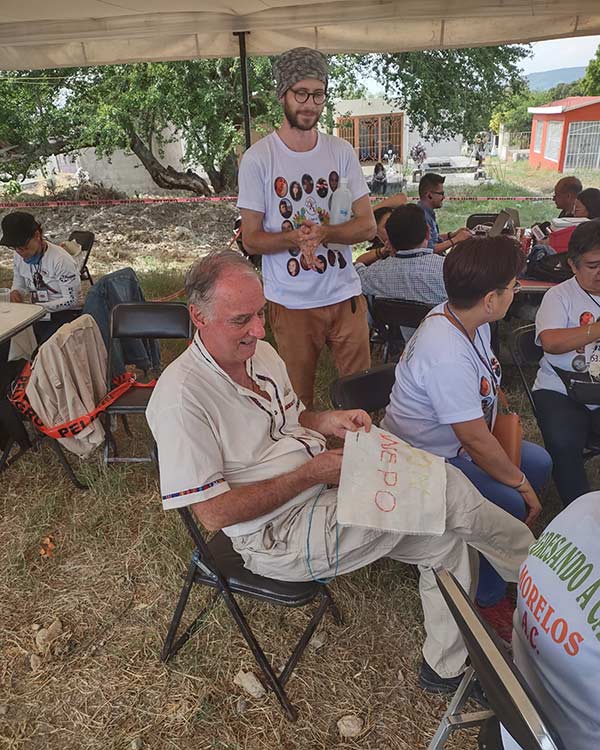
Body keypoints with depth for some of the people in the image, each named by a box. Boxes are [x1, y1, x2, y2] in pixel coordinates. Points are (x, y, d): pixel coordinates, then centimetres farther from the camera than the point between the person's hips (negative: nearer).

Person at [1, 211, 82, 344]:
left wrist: (38, 307, -24)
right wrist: (15, 292, -7)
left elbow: (71, 300, -16)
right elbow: (19, 284, 19)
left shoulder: (61, 260, -17)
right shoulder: (18, 257, 4)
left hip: (66, 313, -6)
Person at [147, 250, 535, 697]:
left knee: (444, 537, -1)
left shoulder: (262, 352, 4)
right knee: (444, 490, -16)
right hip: (278, 535, -8)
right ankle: (530, 562, 13)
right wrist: (311, 473, -20)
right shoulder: (181, 396, -23)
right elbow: (214, 514, -22)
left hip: (321, 486, 9)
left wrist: (330, 422, -3)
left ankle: (446, 668, 19)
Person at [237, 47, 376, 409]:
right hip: (291, 301, -2)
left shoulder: (342, 151, 4)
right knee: (298, 402, 10)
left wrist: (323, 233, -20)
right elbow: (251, 238, -5)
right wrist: (295, 238, -26)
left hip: (345, 294, 3)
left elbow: (368, 225, 0)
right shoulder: (258, 158, -5)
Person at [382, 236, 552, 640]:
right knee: (511, 505, -20)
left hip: (456, 441, 10)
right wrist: (521, 485, -14)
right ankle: (488, 598, 6)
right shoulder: (446, 355, -35)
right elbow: (477, 442, -27)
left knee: (539, 462, 11)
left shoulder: (469, 319, -7)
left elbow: (490, 389, 3)